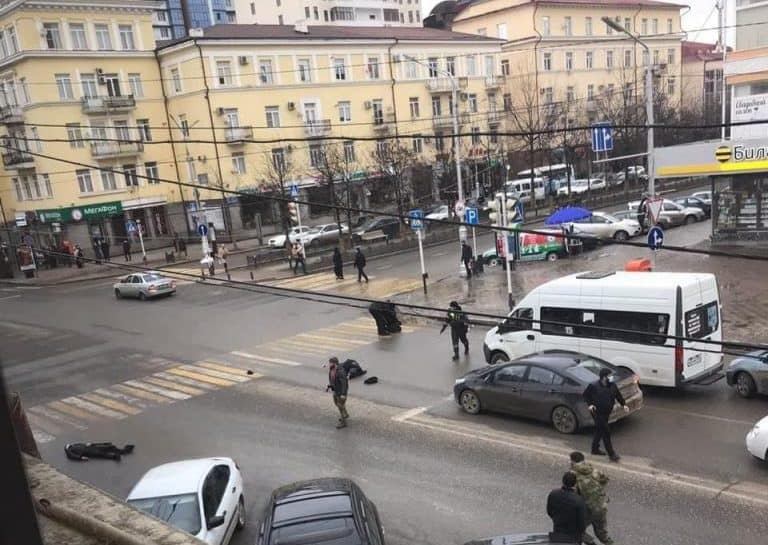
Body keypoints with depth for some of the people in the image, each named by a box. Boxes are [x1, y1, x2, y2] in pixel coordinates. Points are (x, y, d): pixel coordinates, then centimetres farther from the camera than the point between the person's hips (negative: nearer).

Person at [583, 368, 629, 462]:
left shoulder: (612, 385, 0)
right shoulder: (594, 386, -17)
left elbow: (618, 395, 11)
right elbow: (585, 395, -6)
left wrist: (624, 404, 0)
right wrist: (590, 404, -17)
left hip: (606, 412, 7)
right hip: (597, 413, -7)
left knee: (599, 431, 19)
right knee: (606, 432, -6)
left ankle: (595, 449, 35)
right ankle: (611, 454, 0)